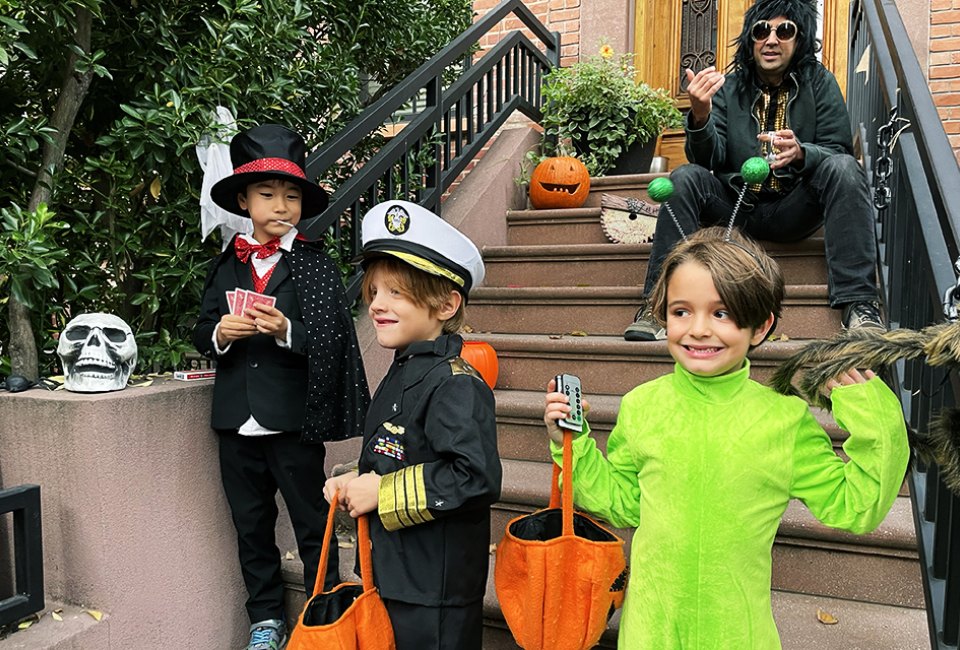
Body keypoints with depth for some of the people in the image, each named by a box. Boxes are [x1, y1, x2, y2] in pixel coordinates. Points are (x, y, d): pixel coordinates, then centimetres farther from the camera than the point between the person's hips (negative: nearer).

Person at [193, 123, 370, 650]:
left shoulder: (315, 264, -5)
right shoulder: (226, 266, 8)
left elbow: (330, 340, -10)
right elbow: (201, 334, 9)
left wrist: (287, 331, -26)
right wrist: (220, 333, -12)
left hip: (292, 420, -4)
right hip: (237, 422, 5)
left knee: (312, 523, 9)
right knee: (251, 525, 17)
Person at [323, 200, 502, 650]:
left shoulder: (455, 384, -22)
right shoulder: (401, 375, 7)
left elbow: (476, 478, -33)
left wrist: (381, 493, -23)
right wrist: (355, 485, 1)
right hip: (392, 577, 9)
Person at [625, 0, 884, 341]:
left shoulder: (819, 82, 3)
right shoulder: (729, 87, 4)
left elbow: (839, 152, -4)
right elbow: (710, 159, -6)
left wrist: (801, 153, -27)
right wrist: (700, 116, -27)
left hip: (794, 209, 0)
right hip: (736, 206, 1)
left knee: (843, 168, -26)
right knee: (685, 177, -24)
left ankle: (858, 303, -29)